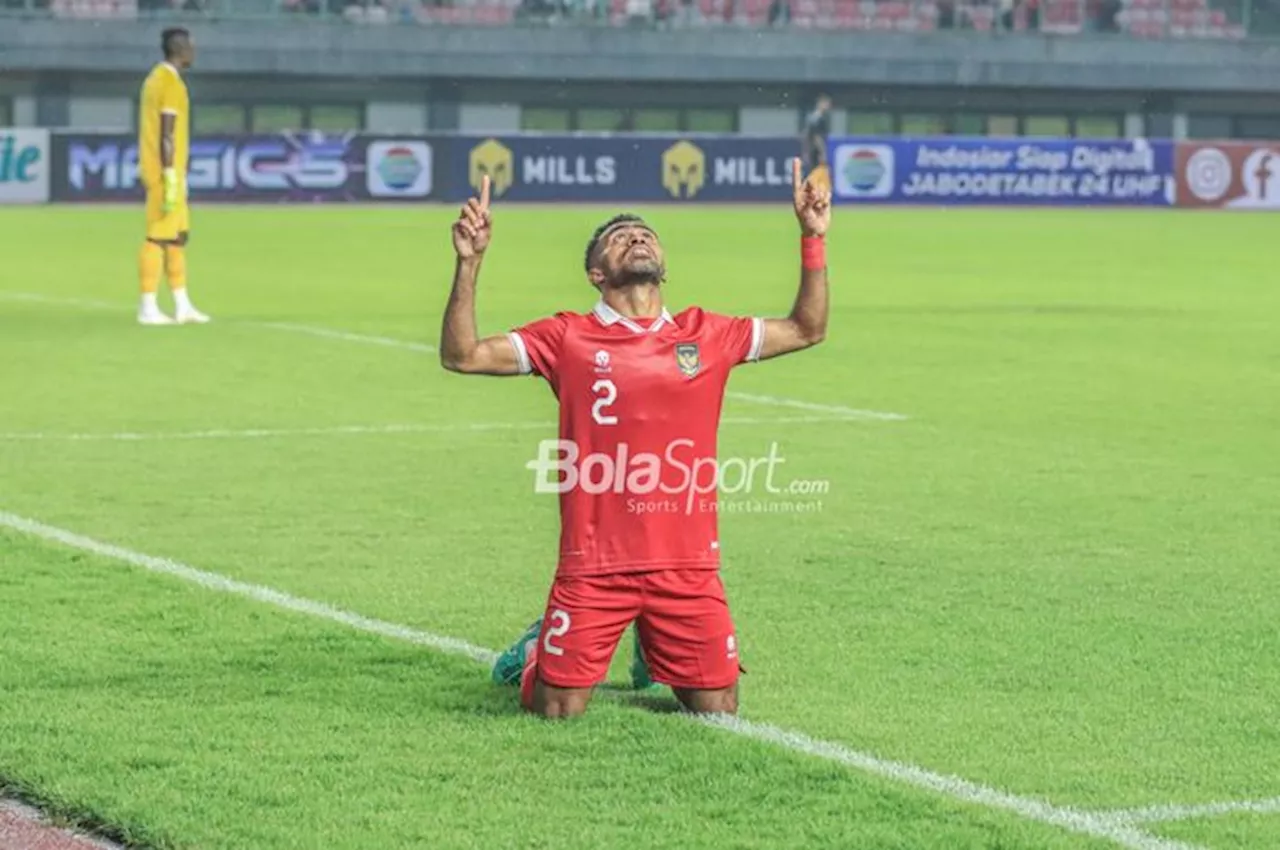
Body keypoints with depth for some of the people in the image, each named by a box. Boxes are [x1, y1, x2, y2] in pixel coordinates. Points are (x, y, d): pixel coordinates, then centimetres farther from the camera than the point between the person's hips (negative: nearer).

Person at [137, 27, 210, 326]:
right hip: (165, 172, -10)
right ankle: (148, 308, -5)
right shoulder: (171, 83, -15)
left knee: (178, 235, 12)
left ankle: (182, 306, 15)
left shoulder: (157, 78, 16)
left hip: (162, 174, 10)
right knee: (158, 237, -7)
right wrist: (170, 179, -21)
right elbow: (166, 135, -20)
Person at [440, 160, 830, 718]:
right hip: (594, 563, -2)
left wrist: (813, 238, 9)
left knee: (717, 707, 3)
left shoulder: (706, 335, 10)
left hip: (688, 563, 2)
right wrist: (469, 262, -13)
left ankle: (655, 654, 35)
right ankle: (538, 652, 32)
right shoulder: (569, 337, 2)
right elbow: (461, 355, -2)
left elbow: (807, 329, 18)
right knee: (558, 708, -3)